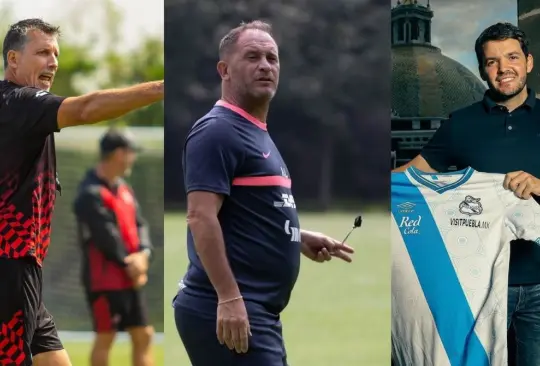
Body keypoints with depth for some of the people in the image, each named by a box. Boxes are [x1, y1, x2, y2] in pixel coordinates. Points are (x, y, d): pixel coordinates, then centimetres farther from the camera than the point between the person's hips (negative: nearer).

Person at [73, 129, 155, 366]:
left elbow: (138, 224, 9)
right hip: (105, 279, -9)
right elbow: (106, 237, -19)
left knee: (143, 335, 10)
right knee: (105, 338, -2)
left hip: (130, 279, 9)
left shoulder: (123, 188, 13)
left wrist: (143, 254, -10)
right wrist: (129, 263, -11)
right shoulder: (91, 194, -17)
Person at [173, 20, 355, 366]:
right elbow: (202, 217, -21)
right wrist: (229, 298, -26)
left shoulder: (258, 134, 20)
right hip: (230, 311, -10)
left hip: (259, 313, 10)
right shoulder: (217, 131, -11)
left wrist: (302, 239, 17)